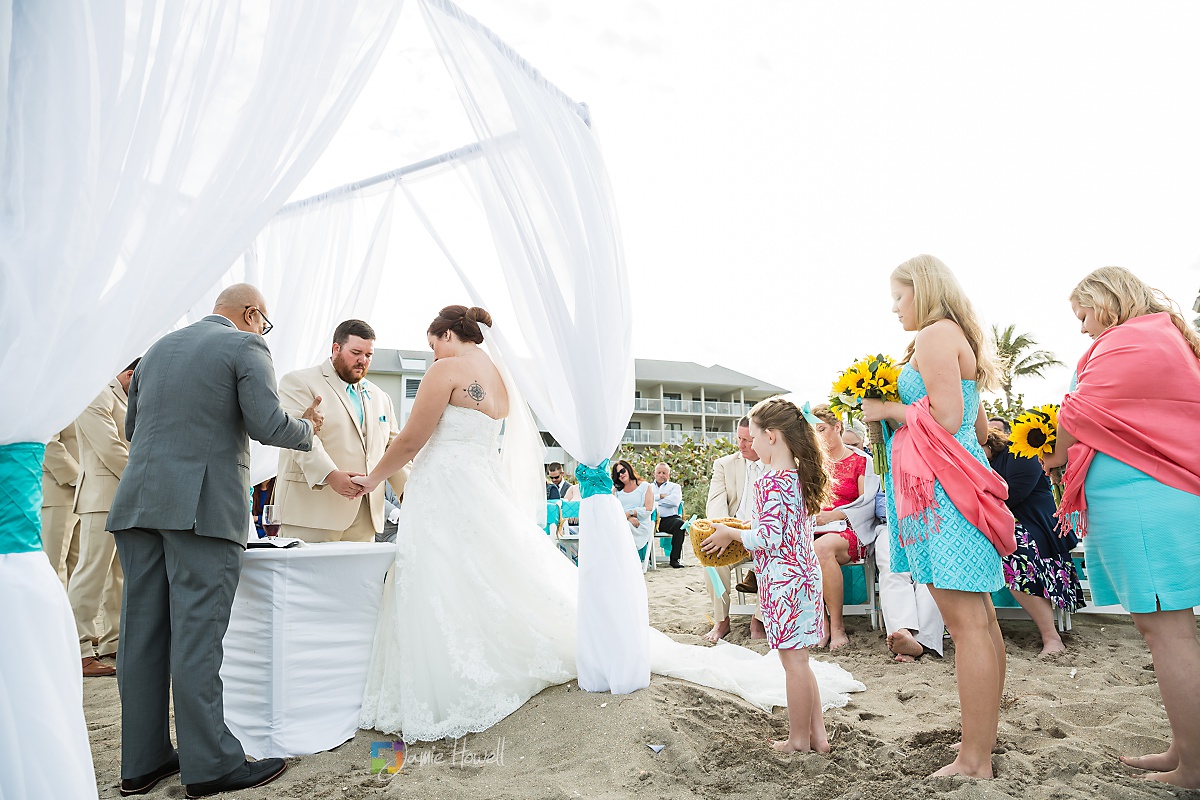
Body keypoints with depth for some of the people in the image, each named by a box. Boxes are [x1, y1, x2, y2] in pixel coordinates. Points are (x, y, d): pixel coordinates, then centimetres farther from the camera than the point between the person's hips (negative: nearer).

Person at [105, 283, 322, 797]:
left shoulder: (157, 348, 19)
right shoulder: (245, 347, -2)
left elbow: (132, 428, 25)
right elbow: (269, 425, -13)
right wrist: (307, 428, 6)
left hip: (139, 502, 7)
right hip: (204, 505, -7)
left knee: (143, 631, 10)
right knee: (196, 634, -4)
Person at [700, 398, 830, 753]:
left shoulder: (770, 482, -19)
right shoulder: (801, 476, 9)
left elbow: (768, 538, -23)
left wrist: (731, 533, -9)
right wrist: (749, 529, 15)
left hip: (781, 579, -9)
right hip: (805, 573, 9)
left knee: (794, 661, 4)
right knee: (799, 660, 18)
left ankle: (798, 740, 18)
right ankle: (817, 733, 26)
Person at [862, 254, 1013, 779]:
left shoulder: (934, 335, -7)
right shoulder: (957, 338, 23)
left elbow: (946, 420, -18)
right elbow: (980, 428, 25)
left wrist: (888, 409, -6)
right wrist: (902, 410, 27)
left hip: (940, 486, -11)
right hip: (956, 481, 11)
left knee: (965, 622, -8)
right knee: (979, 617, 13)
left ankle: (974, 762, -1)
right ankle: (985, 738, 23)